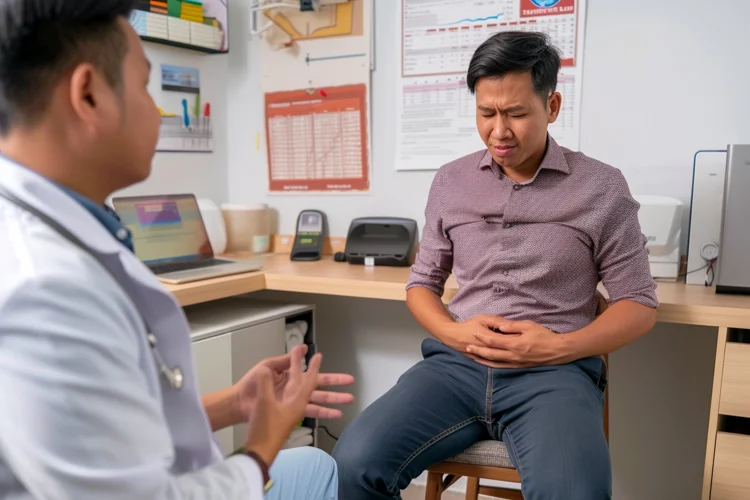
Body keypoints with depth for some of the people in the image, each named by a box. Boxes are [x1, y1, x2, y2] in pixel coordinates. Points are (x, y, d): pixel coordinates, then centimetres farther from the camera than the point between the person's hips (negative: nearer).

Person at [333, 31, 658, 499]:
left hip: (554, 371, -2)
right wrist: (452, 332, -6)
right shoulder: (451, 181, 12)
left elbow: (639, 303, 5)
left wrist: (560, 347, -12)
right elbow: (422, 283, 16)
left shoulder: (602, 187, 4)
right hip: (456, 362, 3)